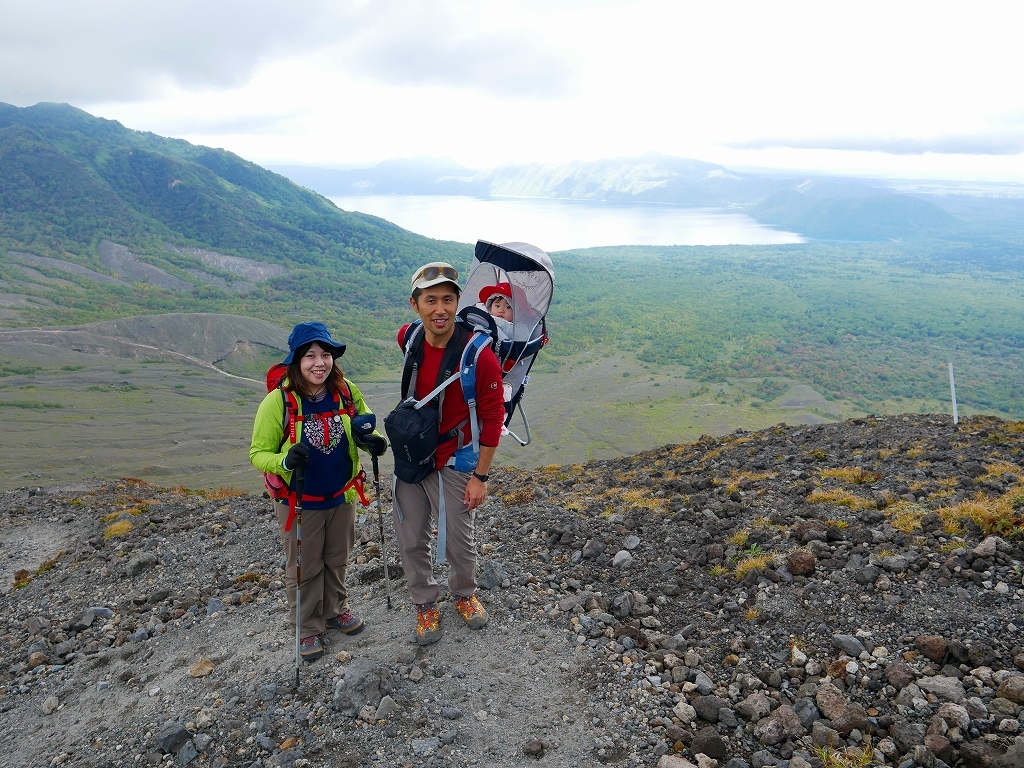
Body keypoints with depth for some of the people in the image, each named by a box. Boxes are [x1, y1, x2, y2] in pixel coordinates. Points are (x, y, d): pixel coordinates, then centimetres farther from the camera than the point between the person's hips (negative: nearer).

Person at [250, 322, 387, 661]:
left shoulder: (347, 392, -10)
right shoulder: (278, 401, -21)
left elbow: (363, 429, 7)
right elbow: (258, 453, -14)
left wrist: (373, 442, -15)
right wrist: (285, 461, -35)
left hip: (342, 496, 4)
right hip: (298, 502, -3)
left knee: (337, 560, 23)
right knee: (304, 568, 13)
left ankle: (336, 609, 47)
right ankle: (308, 626, 35)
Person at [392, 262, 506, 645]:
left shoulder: (480, 356, -24)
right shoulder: (408, 338, -10)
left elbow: (492, 418, -15)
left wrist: (480, 476, -12)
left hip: (453, 459, -4)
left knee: (459, 539, 10)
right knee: (410, 539, 12)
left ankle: (465, 595, 40)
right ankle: (426, 604, 35)